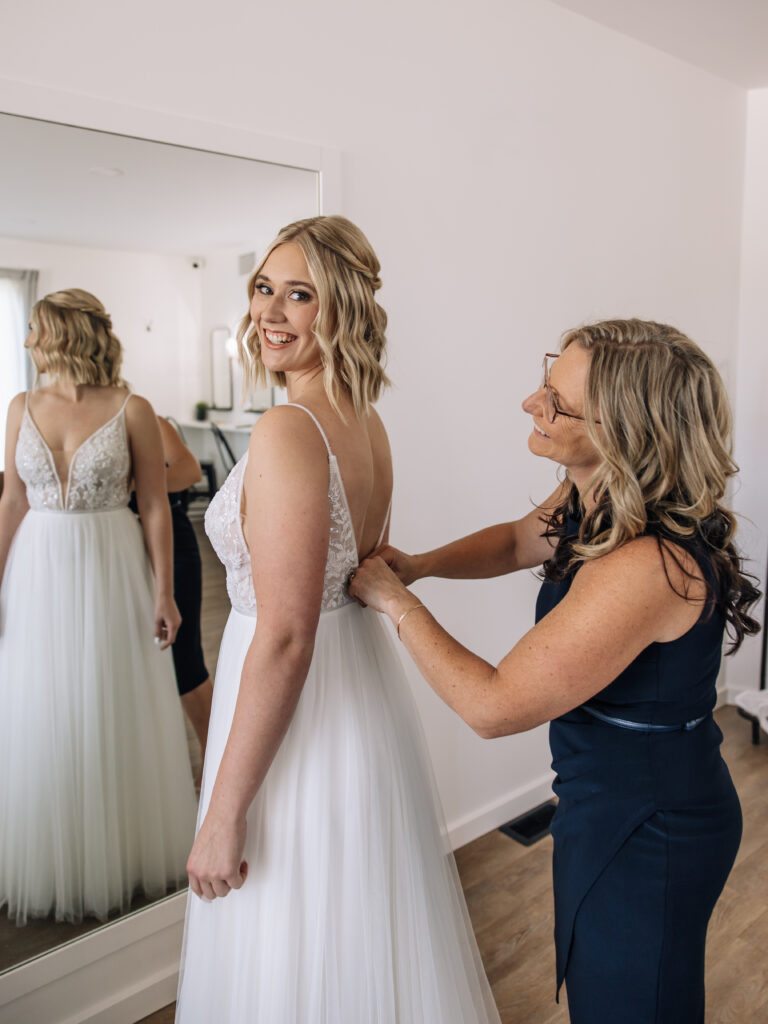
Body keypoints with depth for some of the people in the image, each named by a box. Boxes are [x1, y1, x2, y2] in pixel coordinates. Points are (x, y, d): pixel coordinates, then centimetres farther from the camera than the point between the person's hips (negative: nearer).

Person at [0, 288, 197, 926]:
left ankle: (122, 853, 29)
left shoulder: (131, 410, -7)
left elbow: (157, 507, -6)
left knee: (115, 715, 8)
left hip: (112, 572, -3)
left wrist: (164, 593, -10)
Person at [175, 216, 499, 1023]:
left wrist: (222, 816, -19)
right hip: (363, 688, 9)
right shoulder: (366, 421, 4)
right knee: (359, 930, 28)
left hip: (302, 708, -9)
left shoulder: (288, 431, -24)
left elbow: (285, 638, -25)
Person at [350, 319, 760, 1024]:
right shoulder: (591, 503, -8)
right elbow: (515, 541, 14)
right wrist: (420, 565, -3)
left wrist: (396, 601, -19)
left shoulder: (647, 566, -36)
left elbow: (492, 707, -31)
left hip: (648, 832, -8)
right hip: (613, 800, 8)